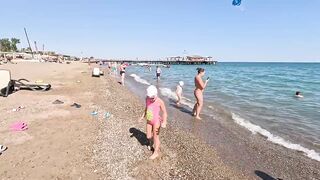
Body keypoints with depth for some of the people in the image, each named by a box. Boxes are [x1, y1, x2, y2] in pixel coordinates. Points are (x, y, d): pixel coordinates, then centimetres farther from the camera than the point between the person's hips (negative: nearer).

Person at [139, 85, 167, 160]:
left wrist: (164, 122, -28)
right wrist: (143, 116, 13)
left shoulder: (160, 101, -23)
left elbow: (164, 112, -18)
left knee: (156, 137, 7)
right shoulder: (147, 99, -7)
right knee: (148, 136, 15)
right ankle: (150, 143, 50)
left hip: (156, 121, -5)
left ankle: (156, 153, 27)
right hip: (149, 121, 5)